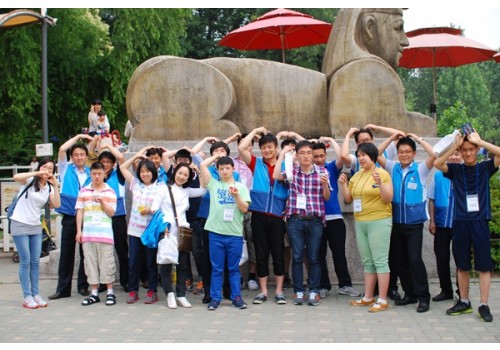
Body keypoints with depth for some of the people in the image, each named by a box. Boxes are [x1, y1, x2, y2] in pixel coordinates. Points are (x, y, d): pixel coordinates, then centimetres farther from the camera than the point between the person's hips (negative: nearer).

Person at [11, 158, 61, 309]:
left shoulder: (49, 188, 8)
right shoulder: (29, 181, -5)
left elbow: (57, 204, -9)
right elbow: (16, 177, -28)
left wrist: (55, 185, -14)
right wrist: (37, 173, -30)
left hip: (36, 227, 5)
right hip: (20, 224, -5)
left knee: (35, 262, 5)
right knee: (25, 262, -5)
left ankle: (36, 294, 11)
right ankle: (27, 297, -1)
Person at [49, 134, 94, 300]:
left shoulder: (91, 173, 10)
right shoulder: (66, 169, 6)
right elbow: (62, 149, -7)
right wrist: (78, 136, 1)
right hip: (69, 217, -1)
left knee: (85, 253, 6)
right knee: (66, 253, 2)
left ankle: (83, 285, 16)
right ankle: (63, 288, 9)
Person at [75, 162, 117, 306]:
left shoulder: (110, 192, 5)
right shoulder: (83, 191, 10)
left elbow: (111, 213, 1)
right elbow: (79, 212, 8)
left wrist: (101, 201, -14)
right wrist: (78, 231, 2)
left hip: (105, 234, -2)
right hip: (87, 233, 2)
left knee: (106, 262, -1)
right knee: (90, 263, 4)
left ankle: (110, 292, 7)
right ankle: (94, 293, 10)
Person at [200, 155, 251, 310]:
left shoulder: (241, 187, 9)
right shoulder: (213, 184, 10)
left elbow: (244, 208, 1)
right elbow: (202, 165, 3)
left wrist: (236, 196, -14)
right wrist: (217, 156, 13)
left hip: (235, 234, 0)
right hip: (216, 232, 0)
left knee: (234, 268, 7)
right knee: (216, 268, 5)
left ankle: (236, 297, 14)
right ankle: (215, 298, 11)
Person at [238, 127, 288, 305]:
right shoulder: (256, 164, 6)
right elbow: (241, 148, -4)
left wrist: (290, 210, -5)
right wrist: (256, 131, 2)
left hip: (277, 217, 0)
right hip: (258, 215, 0)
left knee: (278, 254, 5)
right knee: (261, 254, 6)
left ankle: (279, 291, 14)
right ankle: (263, 291, 14)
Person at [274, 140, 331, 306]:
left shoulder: (322, 171, 5)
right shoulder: (292, 171, 5)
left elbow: (327, 197, 7)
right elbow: (276, 176, -15)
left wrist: (325, 184, -14)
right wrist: (282, 154, -8)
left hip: (315, 220, 0)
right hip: (295, 219, 0)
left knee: (314, 257, 3)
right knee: (297, 257, 3)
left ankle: (314, 291, 13)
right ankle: (298, 291, 12)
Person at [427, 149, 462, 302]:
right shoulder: (438, 176, 3)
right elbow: (431, 199, 6)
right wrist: (432, 220, 2)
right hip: (441, 224, 2)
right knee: (441, 257, 8)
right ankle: (446, 290, 21)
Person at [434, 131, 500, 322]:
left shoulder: (485, 168, 3)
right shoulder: (455, 169, 4)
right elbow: (437, 163, -13)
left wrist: (479, 141, -12)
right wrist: (455, 145, -14)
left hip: (480, 222, -1)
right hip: (460, 222, 2)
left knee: (484, 265, -1)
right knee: (462, 265, 10)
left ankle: (484, 305, 5)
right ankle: (464, 302, 21)